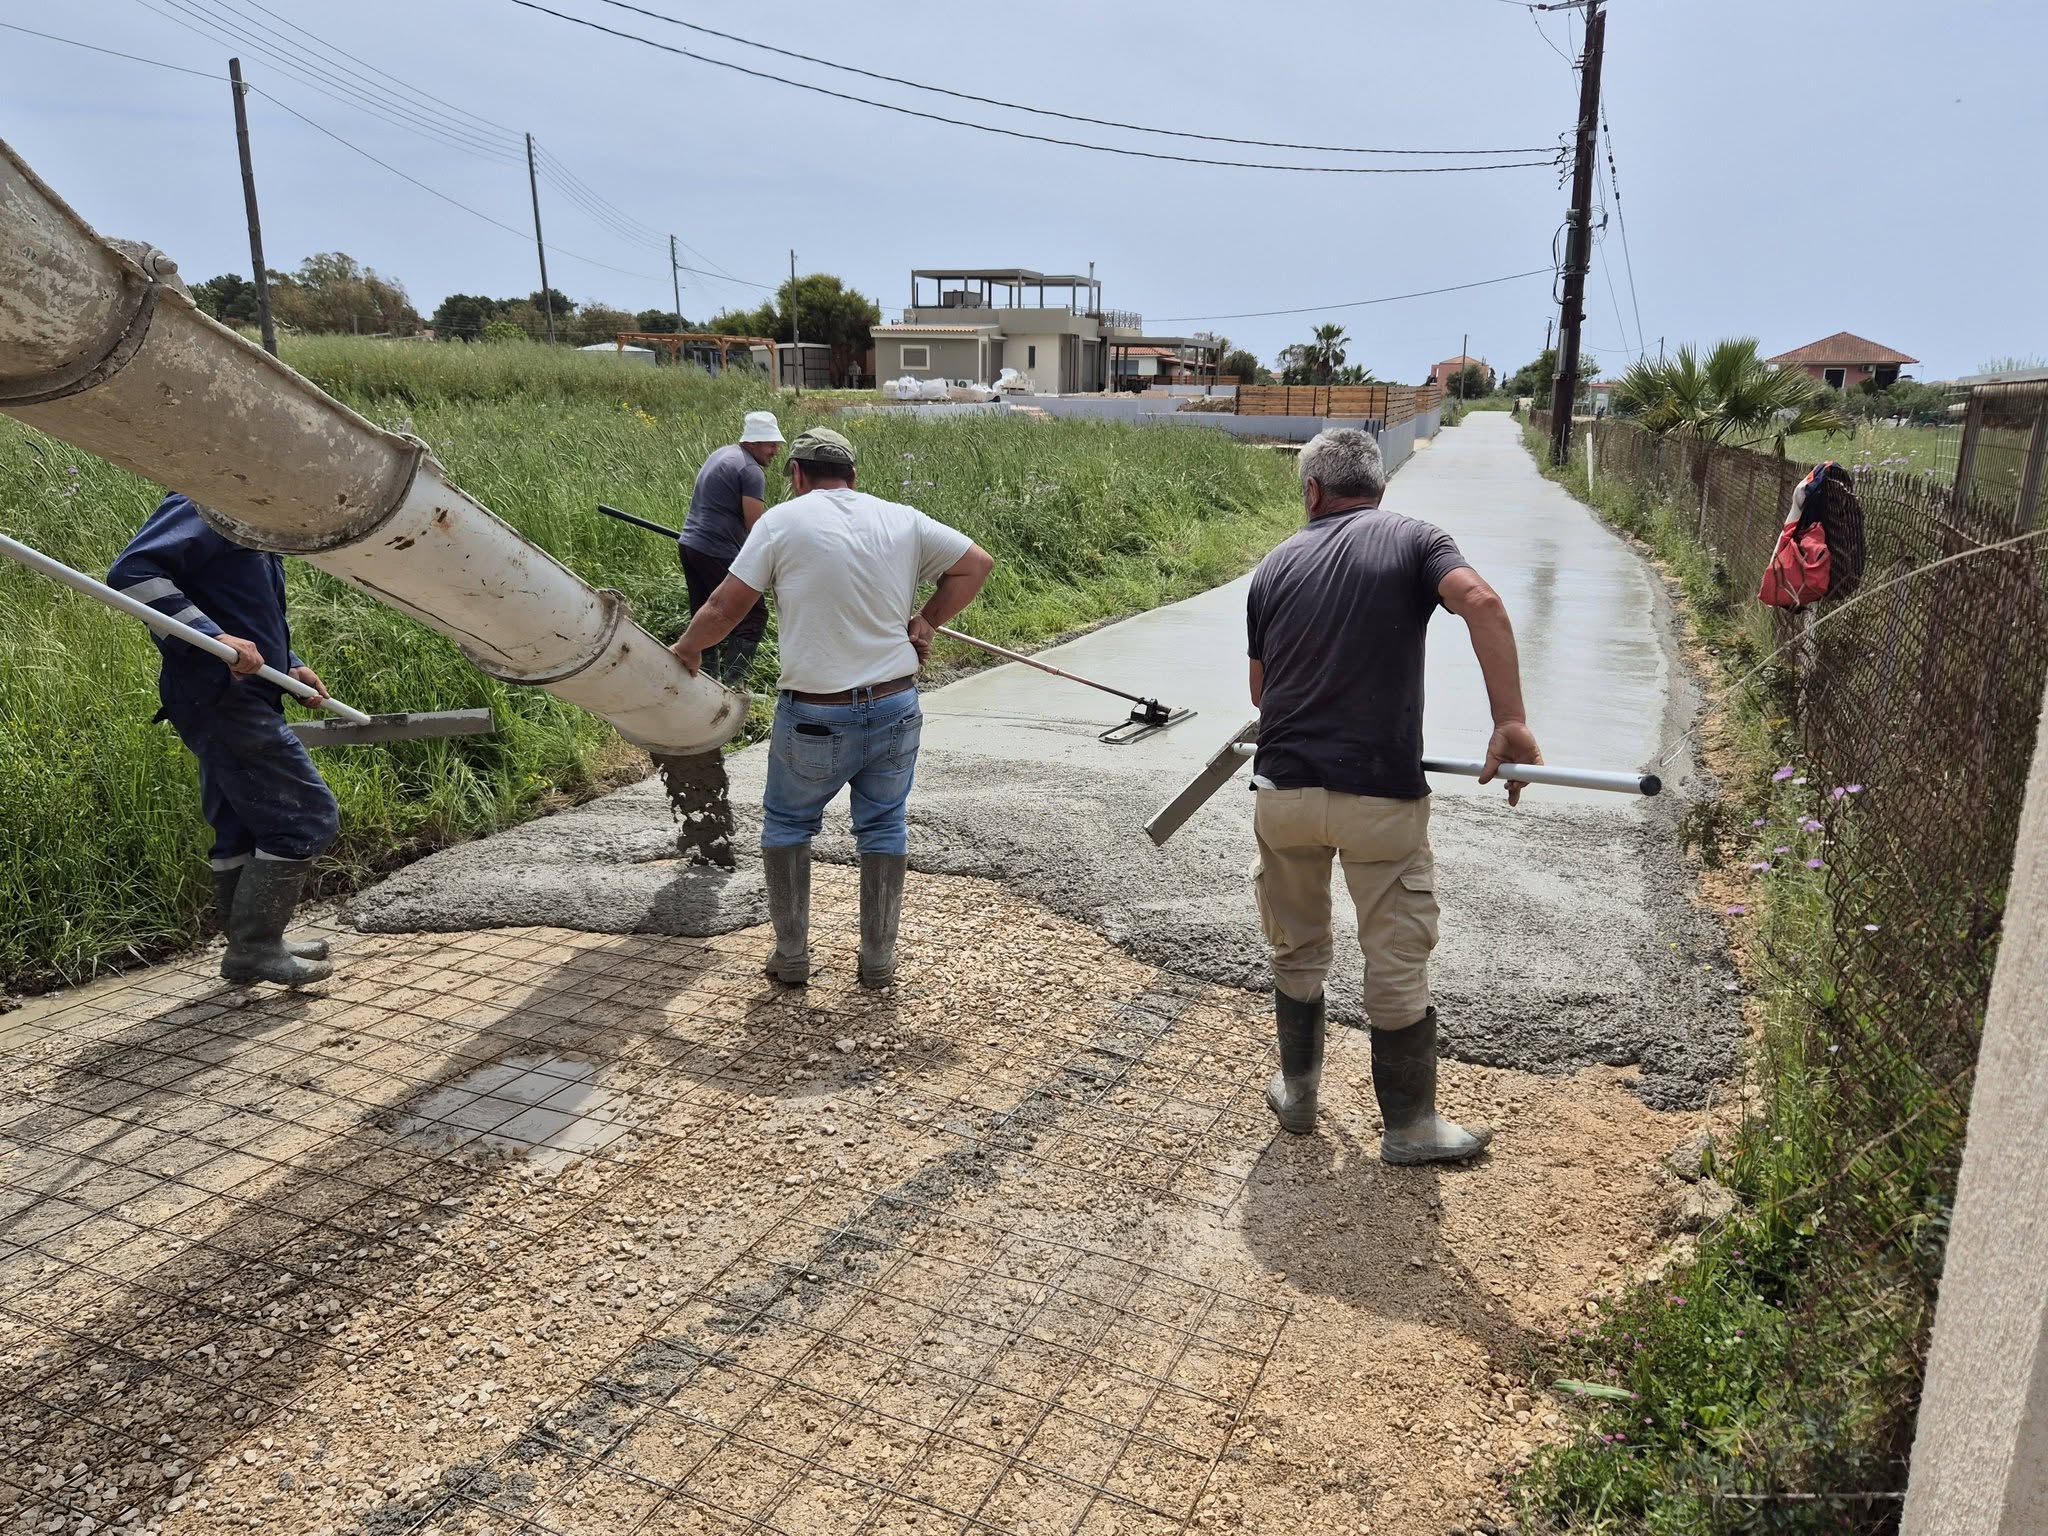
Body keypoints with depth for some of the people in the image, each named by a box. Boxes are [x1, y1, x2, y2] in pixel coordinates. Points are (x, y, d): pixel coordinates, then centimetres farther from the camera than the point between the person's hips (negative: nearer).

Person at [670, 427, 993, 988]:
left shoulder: (783, 521, -5)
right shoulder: (903, 520, 5)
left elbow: (722, 611, -5)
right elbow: (977, 563, 9)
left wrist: (686, 650, 13)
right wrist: (925, 623, 9)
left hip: (814, 717, -2)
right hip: (896, 708, 3)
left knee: (787, 823, 19)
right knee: (884, 826, 18)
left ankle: (791, 955, 22)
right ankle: (879, 958, 22)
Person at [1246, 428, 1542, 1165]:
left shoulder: (1275, 566, 10)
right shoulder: (1413, 540, 2)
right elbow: (1482, 603, -18)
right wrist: (1511, 721, -19)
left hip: (1282, 791, 3)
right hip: (1381, 794, -2)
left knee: (1296, 951, 21)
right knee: (1398, 965, 10)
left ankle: (1297, 1092, 34)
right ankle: (1410, 1125, 22)